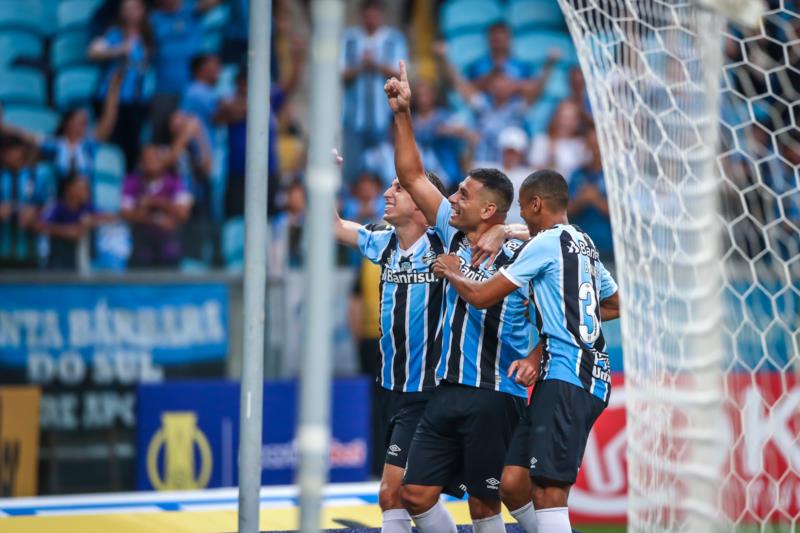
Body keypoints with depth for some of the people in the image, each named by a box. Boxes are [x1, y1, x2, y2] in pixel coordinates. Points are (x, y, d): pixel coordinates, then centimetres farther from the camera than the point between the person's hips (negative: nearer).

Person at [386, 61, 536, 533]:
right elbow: (412, 176, 14)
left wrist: (535, 358, -15)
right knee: (415, 493, 4)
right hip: (448, 390, 7)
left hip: (495, 396, -7)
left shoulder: (523, 257, -8)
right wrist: (402, 114, 9)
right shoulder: (454, 238, 9)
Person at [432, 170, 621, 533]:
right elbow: (616, 305, 36)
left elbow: (481, 296, -7)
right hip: (589, 376, 9)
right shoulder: (585, 245, 20)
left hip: (566, 378, -9)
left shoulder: (546, 243, -7)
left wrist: (451, 273, 12)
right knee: (512, 484, 7)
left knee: (548, 492, -14)